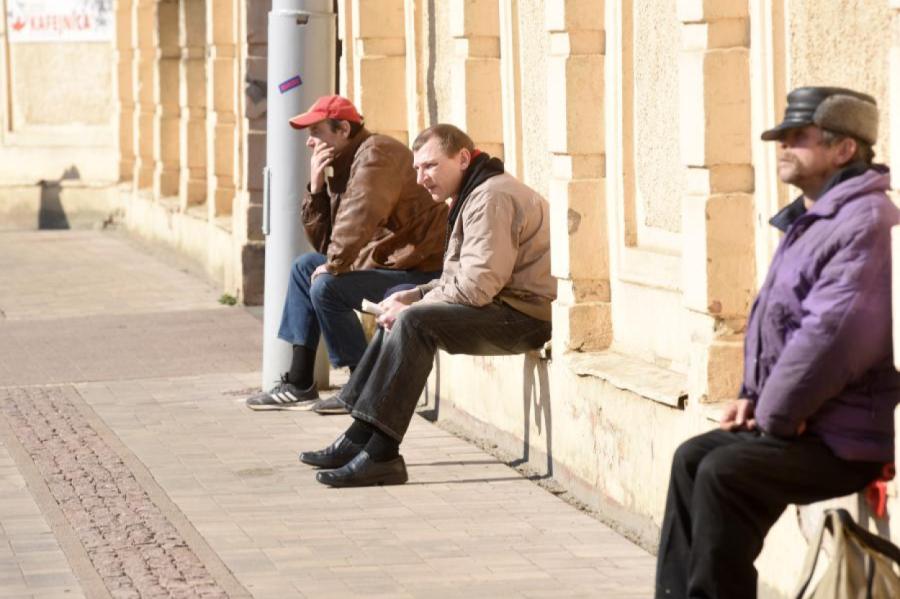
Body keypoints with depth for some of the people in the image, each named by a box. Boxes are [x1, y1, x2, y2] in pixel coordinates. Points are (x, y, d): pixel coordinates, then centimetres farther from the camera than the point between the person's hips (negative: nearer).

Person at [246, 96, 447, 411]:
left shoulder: (377, 153, -14)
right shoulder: (345, 166, 16)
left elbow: (359, 218, -29)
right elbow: (323, 242, 14)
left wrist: (333, 267, -20)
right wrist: (317, 188, 3)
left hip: (419, 271, -11)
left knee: (327, 287, -23)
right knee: (305, 266, 16)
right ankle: (299, 385, 14)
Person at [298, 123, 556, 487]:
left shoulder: (491, 198, -16)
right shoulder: (473, 196, 19)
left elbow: (477, 286, -24)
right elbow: (459, 280, 20)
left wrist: (413, 307, -13)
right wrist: (412, 296, 3)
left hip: (524, 315, -11)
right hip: (504, 309, 11)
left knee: (414, 322, -25)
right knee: (397, 318, 12)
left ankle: (382, 453, -26)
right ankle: (359, 437, 5)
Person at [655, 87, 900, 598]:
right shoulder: (809, 222, 18)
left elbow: (833, 336, -27)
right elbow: (774, 321, 25)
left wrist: (776, 415, -18)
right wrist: (755, 396, 10)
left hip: (849, 437, -11)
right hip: (802, 420, 11)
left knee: (727, 472, -23)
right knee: (693, 458, 10)